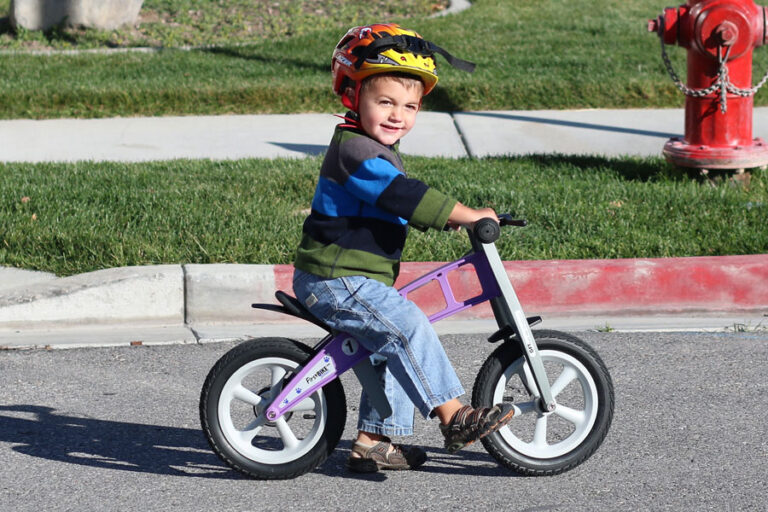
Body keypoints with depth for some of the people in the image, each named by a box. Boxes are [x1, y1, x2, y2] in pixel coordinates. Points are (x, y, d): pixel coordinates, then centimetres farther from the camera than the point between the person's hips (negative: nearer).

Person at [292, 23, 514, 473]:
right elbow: (402, 196, -28)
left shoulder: (378, 152, 15)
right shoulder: (354, 149, -19)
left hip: (357, 278, 11)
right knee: (410, 326, -21)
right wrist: (464, 214, -25)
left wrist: (452, 217, 23)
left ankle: (374, 441, 20)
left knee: (394, 349, 13)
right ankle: (455, 418, -18)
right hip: (335, 280, -11)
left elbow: (401, 205, 30)